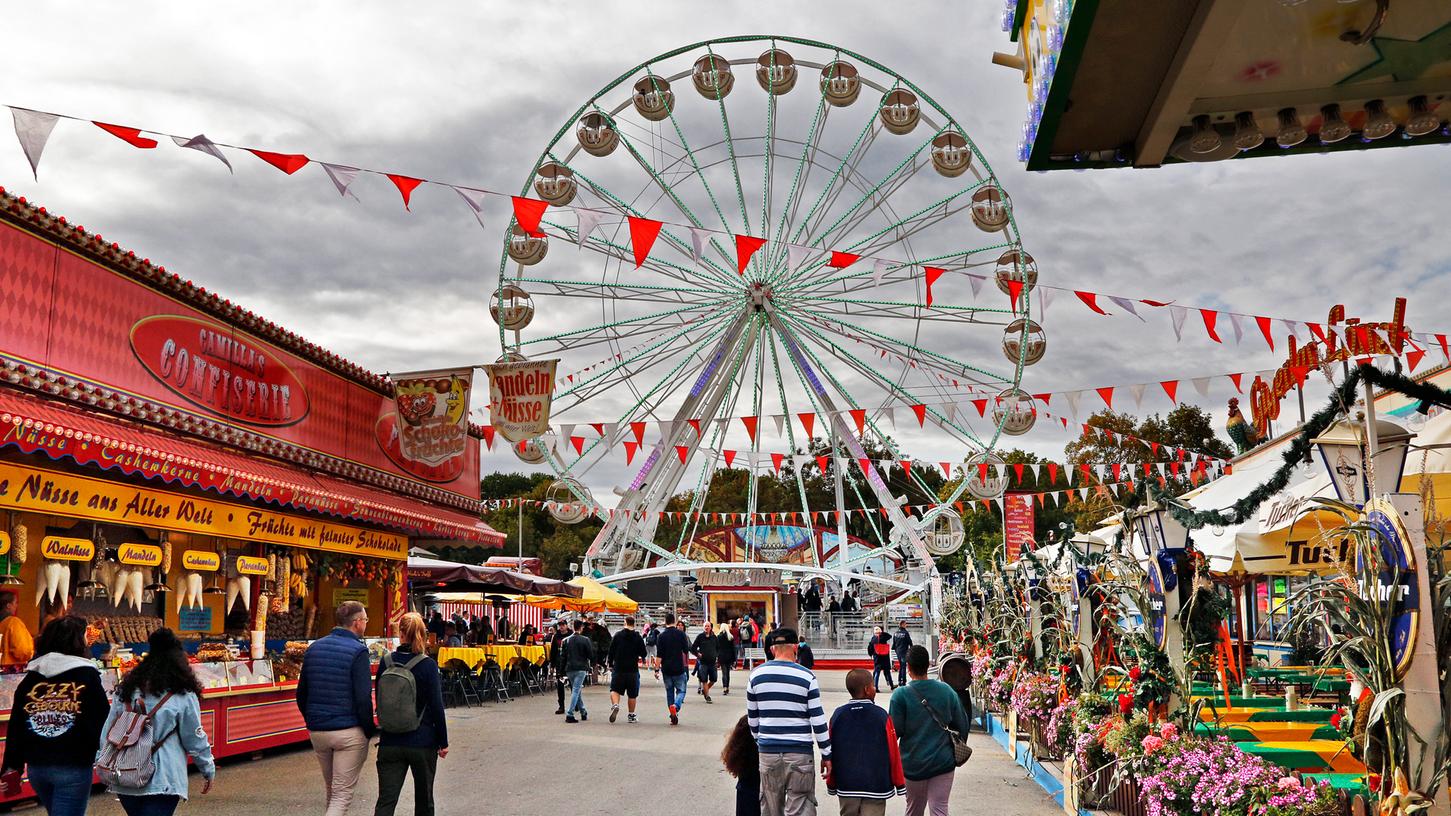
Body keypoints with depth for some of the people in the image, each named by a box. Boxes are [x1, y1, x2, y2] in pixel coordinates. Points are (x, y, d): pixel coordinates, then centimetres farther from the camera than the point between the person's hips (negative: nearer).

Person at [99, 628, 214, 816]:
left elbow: (107, 734, 10)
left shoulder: (125, 690, 6)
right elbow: (195, 740, -2)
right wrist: (209, 770, 12)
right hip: (162, 783, -5)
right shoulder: (183, 696, -8)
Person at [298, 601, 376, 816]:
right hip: (349, 732, -6)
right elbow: (363, 698, -17)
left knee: (331, 789, 22)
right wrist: (370, 731, -7)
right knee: (342, 794, -2)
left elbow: (301, 694, 13)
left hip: (317, 732, 7)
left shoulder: (314, 647, 8)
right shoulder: (357, 650, -13)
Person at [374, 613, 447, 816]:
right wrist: (443, 741, -2)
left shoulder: (385, 663, -1)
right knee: (423, 798, 14)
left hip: (390, 742, 2)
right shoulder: (428, 665, -11)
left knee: (386, 800, -1)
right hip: (423, 742, -2)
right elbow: (437, 706, -11)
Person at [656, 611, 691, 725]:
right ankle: (676, 706, -23)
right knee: (681, 690, 7)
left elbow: (659, 655, -5)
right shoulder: (681, 634, -4)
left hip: (666, 669, 2)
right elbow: (686, 651, 1)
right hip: (679, 668, -2)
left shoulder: (661, 636, -2)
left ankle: (673, 717, 11)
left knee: (669, 692, 13)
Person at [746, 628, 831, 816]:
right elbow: (818, 720, -5)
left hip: (767, 751, 3)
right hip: (799, 752, -3)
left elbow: (752, 717, 11)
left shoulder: (756, 674, 4)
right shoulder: (806, 677, -6)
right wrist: (826, 755, 2)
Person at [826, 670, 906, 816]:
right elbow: (893, 753, -6)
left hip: (846, 786, 3)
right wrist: (899, 783, 8)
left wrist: (831, 784, 17)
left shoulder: (838, 715, -1)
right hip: (876, 786, -3)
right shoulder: (881, 716, -10)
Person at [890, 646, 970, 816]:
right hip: (943, 762, 1)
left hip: (913, 763, -1)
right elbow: (962, 727, 3)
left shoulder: (901, 695, -12)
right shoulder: (947, 691, -3)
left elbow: (895, 732, -10)